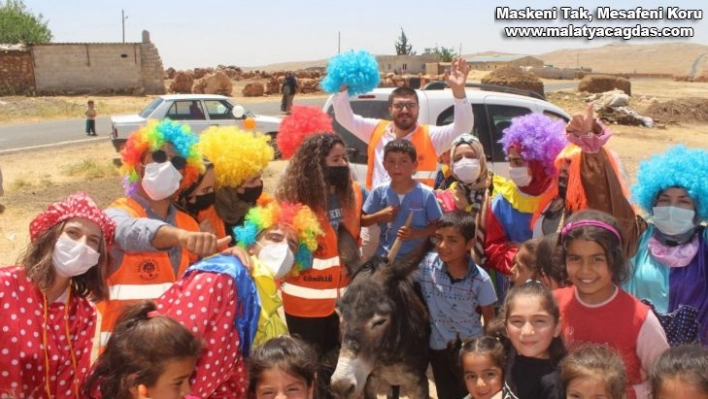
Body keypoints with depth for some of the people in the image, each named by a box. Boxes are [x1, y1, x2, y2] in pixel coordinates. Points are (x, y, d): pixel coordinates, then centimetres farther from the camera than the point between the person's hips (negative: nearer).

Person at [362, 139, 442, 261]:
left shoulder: (426, 194, -12)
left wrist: (416, 233, -21)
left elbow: (437, 226, -6)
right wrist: (380, 216, -15)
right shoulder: (379, 192, -6)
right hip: (385, 257, 2)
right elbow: (362, 220, 3)